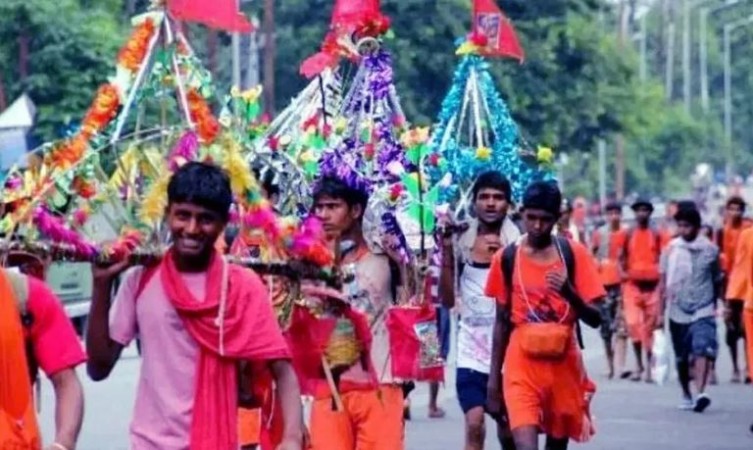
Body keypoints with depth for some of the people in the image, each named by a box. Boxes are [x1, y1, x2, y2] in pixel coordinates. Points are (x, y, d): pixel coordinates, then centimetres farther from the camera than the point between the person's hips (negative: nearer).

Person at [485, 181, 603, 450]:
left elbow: (595, 318, -4)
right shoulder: (507, 258, 1)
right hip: (522, 366, -1)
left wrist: (569, 293, -23)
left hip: (563, 365, 1)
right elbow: (502, 321, 8)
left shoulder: (574, 254, -2)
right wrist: (494, 376, 8)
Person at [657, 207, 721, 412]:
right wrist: (661, 313, 3)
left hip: (703, 311, -2)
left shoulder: (710, 249, 0)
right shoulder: (671, 249, 1)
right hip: (678, 312, 2)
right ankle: (686, 395, 26)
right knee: (682, 358, 10)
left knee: (702, 350, -20)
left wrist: (716, 306, 13)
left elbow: (717, 280, 10)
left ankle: (700, 394, -29)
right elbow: (663, 283, 4)